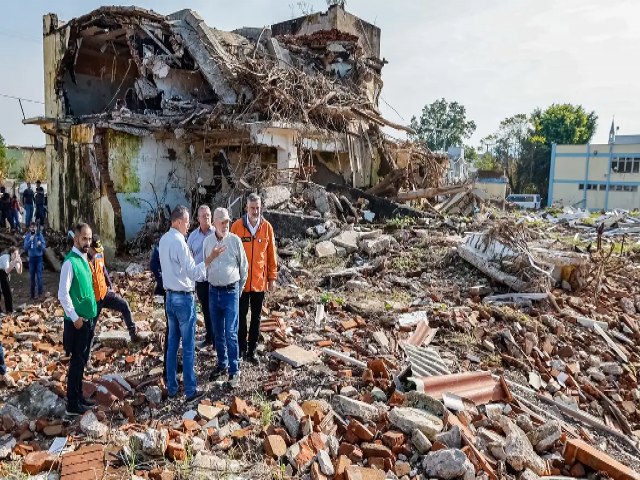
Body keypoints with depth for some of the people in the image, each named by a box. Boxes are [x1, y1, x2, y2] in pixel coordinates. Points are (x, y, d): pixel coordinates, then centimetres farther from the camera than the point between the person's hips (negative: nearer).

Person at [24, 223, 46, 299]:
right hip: (31, 258, 3)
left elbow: (44, 247, -7)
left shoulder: (39, 235, -5)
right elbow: (25, 247, -5)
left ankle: (40, 292, -6)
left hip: (39, 258, -3)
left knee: (39, 275, -7)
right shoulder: (27, 236, 2)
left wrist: (40, 244, -28)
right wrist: (30, 240, -18)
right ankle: (32, 294, 19)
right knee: (32, 276, 10)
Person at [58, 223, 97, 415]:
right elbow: (62, 294, -20)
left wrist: (90, 315, 14)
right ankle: (73, 405, 10)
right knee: (77, 362, 0)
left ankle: (78, 396, 28)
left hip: (89, 318, 8)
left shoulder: (84, 259, 9)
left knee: (82, 361, 16)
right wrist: (75, 317, -18)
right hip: (77, 321, -8)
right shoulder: (70, 262, -17)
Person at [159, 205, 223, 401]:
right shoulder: (179, 242, -20)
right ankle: (190, 390, 11)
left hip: (170, 296, 8)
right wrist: (210, 258, -24)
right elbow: (193, 273, -22)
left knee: (172, 343, 15)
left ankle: (171, 387, 23)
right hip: (184, 298, -8)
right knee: (188, 346, 2)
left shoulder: (164, 240, 7)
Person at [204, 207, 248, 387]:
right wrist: (208, 282, 14)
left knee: (231, 334, -4)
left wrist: (239, 288, 7)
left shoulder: (235, 240, -7)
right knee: (218, 333, 13)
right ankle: (222, 364, 29)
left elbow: (244, 266, 2)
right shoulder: (208, 241, 2)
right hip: (213, 291, 4)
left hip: (231, 291, -3)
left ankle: (234, 370, 7)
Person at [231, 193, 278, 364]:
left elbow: (271, 254, 3)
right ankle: (242, 349, 25)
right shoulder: (237, 226, -7)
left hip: (260, 281, 2)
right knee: (241, 316, 9)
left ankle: (252, 351, 24)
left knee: (256, 317, 11)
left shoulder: (267, 227, -1)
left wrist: (272, 278, 4)